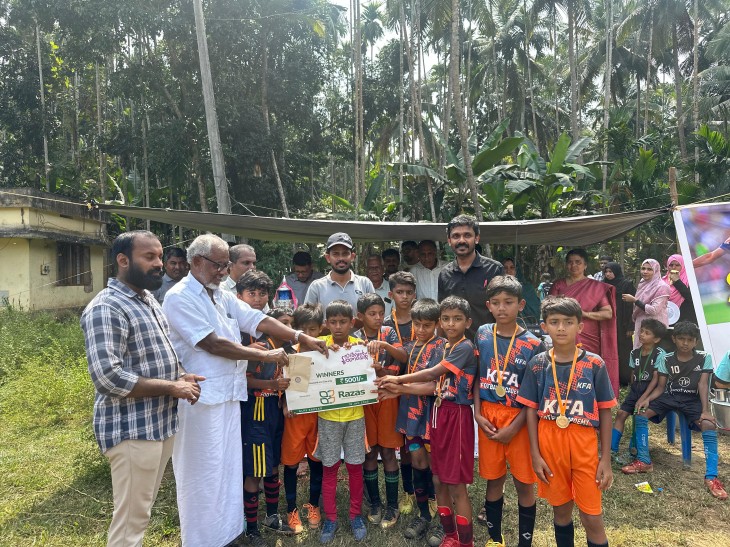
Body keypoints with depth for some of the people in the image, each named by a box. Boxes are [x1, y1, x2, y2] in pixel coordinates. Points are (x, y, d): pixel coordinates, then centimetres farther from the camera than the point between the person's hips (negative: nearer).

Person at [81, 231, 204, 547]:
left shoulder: (149, 301, 11)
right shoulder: (106, 308, -18)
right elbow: (108, 377, -26)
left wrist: (180, 376, 1)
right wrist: (172, 387, -20)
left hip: (161, 423, 9)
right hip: (131, 430, -9)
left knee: (141, 512, 22)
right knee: (130, 520, 5)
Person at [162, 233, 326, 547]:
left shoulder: (222, 296, 12)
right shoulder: (180, 298, -13)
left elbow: (257, 320, 5)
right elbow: (212, 343, -19)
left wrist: (301, 338, -5)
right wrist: (265, 355, -15)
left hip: (228, 395, 8)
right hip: (200, 398, -8)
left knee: (227, 468, 17)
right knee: (204, 474, 5)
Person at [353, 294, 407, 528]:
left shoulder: (388, 333, -3)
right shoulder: (354, 338, -2)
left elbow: (404, 356, -17)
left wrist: (384, 344, -33)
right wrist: (374, 369, -24)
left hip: (387, 397, -1)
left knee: (388, 452, 5)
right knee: (370, 453, 9)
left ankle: (392, 505, 19)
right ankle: (375, 502, 26)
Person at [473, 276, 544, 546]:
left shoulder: (533, 344, -9)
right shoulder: (481, 335, -1)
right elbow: (476, 378, 6)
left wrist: (515, 427, -12)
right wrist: (478, 414, -3)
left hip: (519, 419, -2)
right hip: (488, 416, 2)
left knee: (524, 483, 7)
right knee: (494, 479, 14)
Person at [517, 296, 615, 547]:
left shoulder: (595, 364, -6)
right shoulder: (537, 364, -3)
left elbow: (605, 413, -1)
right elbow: (532, 411, 1)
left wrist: (606, 459, -2)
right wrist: (535, 454, -2)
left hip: (584, 444, -1)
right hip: (550, 443, 1)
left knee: (592, 516, 5)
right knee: (561, 510, 17)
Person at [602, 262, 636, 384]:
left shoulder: (627, 284, -4)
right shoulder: (605, 285, 11)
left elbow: (632, 305, -9)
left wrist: (630, 326, -14)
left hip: (622, 324, -4)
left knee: (623, 351, 0)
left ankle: (625, 378, 8)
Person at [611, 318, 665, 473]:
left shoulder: (659, 353, -12)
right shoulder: (635, 353, 6)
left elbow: (656, 378, -15)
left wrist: (643, 398, -19)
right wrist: (631, 392, 8)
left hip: (651, 391, -7)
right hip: (636, 388, 7)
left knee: (639, 417, -22)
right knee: (621, 413, -2)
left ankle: (644, 461, -19)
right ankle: (612, 450, 6)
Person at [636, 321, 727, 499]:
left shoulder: (704, 358, -5)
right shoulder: (665, 359, -2)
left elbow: (703, 384, -13)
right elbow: (660, 387, -1)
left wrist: (705, 410, -26)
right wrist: (648, 399, -21)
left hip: (693, 399, -2)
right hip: (670, 397, 2)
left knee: (709, 425, -31)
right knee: (640, 413, -19)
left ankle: (711, 476, -25)